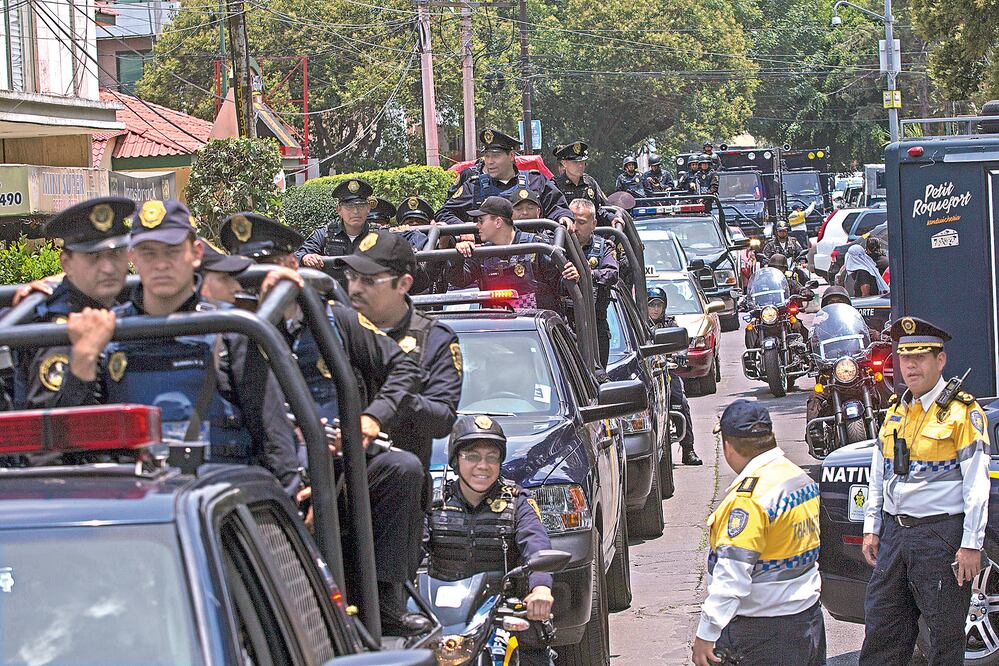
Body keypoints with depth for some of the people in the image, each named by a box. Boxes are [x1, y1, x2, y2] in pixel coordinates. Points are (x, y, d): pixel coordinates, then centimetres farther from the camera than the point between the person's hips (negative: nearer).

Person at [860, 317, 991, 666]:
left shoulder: (963, 412, -7)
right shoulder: (896, 412, 14)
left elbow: (977, 485, -11)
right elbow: (877, 477, 20)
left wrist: (971, 545, -15)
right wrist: (872, 529, 13)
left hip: (941, 533, -7)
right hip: (894, 531, 7)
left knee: (945, 636, 0)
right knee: (881, 628, 8)